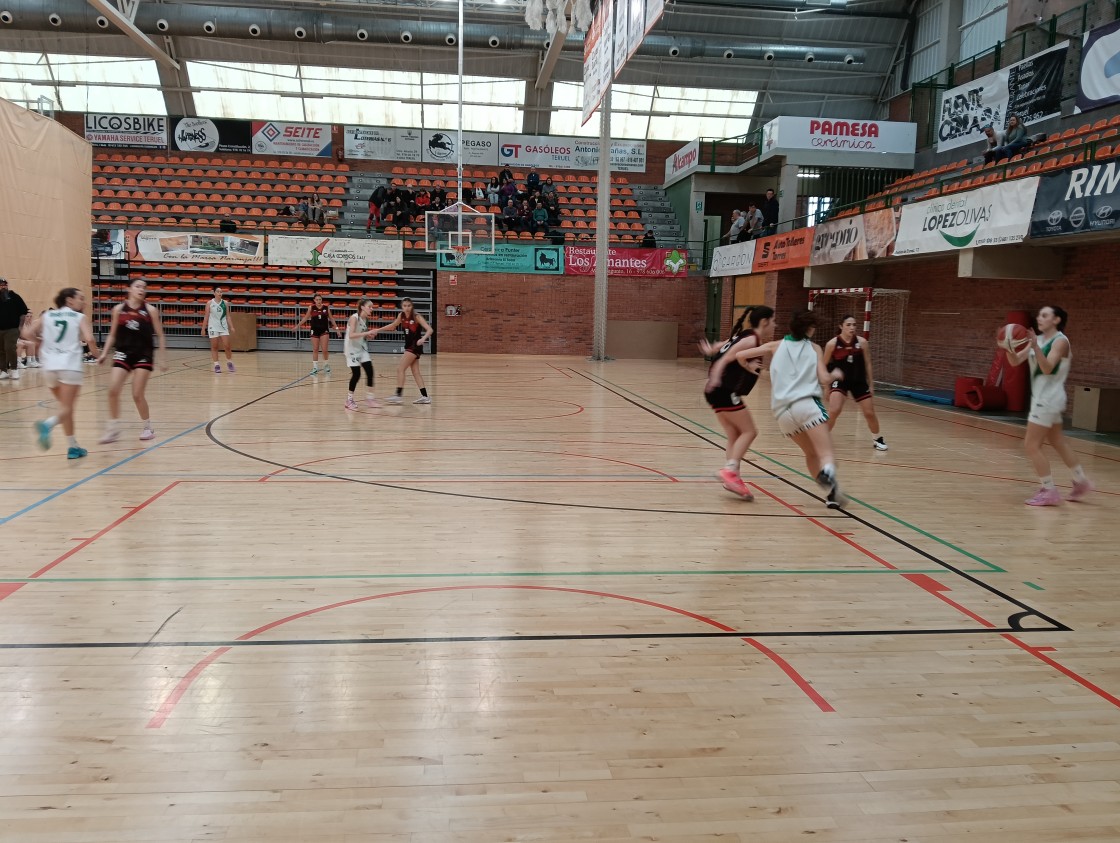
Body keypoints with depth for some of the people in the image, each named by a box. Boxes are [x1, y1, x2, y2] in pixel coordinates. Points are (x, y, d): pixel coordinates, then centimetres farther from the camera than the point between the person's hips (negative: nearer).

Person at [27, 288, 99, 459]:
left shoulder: (46, 315, 16)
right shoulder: (80, 318, 6)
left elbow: (27, 334, 6)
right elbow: (89, 339, -10)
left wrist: (40, 339, 25)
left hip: (50, 366, 5)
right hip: (70, 366, -5)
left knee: (66, 406, 18)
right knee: (66, 408, -4)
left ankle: (73, 446, 17)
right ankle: (47, 425, -34)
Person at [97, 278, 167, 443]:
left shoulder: (150, 310, -3)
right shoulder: (119, 309, 3)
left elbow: (160, 336, 1)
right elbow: (112, 335, 11)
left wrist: (163, 359, -3)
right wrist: (104, 353, 1)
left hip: (144, 355, -2)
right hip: (123, 353, 2)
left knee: (137, 395, -4)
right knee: (113, 391, -9)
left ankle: (148, 428, 16)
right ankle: (113, 429, 4)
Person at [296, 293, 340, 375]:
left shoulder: (326, 308, -3)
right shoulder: (311, 308, -4)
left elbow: (331, 318, 7)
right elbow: (306, 317, 7)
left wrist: (336, 328, 5)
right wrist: (298, 325, 7)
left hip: (324, 330, -1)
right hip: (315, 330, 1)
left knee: (325, 350, -5)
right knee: (315, 350, 5)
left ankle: (326, 365, 17)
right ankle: (315, 368, 11)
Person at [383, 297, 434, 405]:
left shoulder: (417, 317, -15)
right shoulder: (401, 315, 3)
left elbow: (430, 330, -20)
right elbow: (393, 325, 22)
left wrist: (423, 339, -39)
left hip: (415, 346, -7)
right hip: (409, 346, 7)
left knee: (400, 369, -10)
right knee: (415, 372, 8)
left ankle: (398, 395, -7)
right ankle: (425, 397, 11)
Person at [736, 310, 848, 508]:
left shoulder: (776, 346, 21)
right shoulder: (814, 348, 15)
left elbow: (740, 355, 18)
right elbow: (824, 379, 8)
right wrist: (836, 375, 29)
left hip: (782, 410, 4)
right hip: (806, 403, -4)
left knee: (811, 453, 20)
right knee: (826, 454, -16)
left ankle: (833, 493, 12)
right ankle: (827, 472, -49)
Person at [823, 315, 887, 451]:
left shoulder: (862, 342, -7)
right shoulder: (832, 343, -12)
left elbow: (868, 364, 3)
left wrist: (871, 385, 5)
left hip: (859, 381, 2)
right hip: (840, 380, -2)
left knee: (870, 413, 7)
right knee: (833, 411, -21)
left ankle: (877, 438, 31)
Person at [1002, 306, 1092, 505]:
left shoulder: (1060, 341, -14)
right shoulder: (1038, 339, 9)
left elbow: (1047, 368, -26)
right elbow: (1015, 361, 3)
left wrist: (1035, 347, -39)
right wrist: (1008, 348, -17)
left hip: (1048, 399, -9)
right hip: (1042, 398, 9)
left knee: (1031, 446, -9)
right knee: (1059, 443, 18)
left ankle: (1049, 492, -4)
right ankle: (1081, 482, 30)